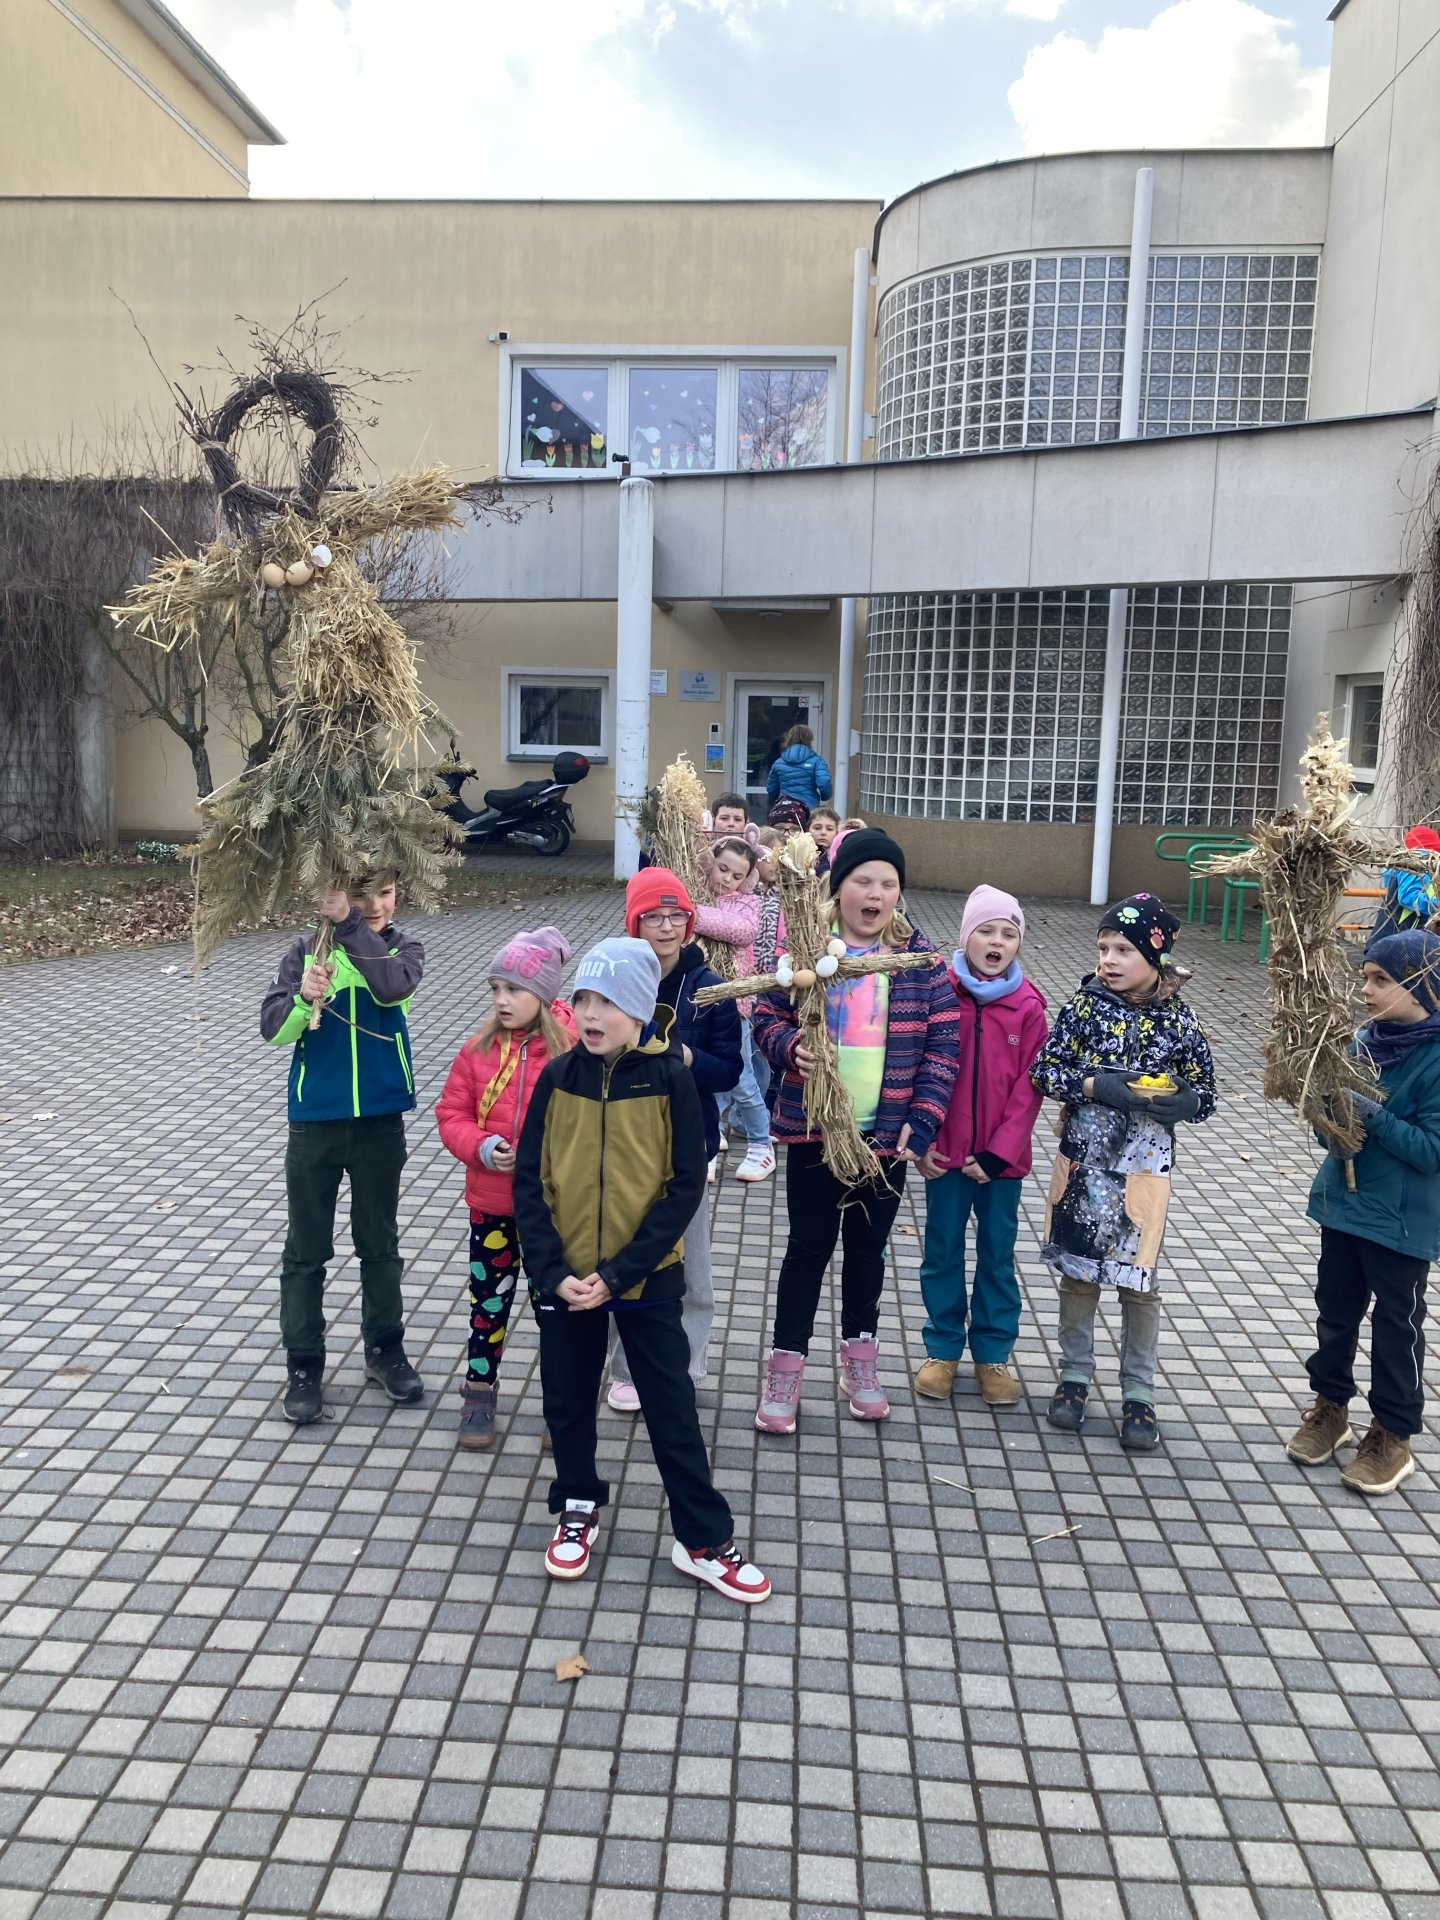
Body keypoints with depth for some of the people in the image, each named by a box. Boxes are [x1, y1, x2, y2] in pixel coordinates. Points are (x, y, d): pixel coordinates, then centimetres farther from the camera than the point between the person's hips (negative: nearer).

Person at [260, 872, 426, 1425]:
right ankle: (303, 1365, 22)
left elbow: (392, 987, -27)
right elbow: (272, 1028, -11)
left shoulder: (403, 948, -4)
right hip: (314, 1123, 0)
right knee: (306, 1249, 9)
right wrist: (304, 998, -30)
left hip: (381, 1122, 0)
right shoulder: (306, 949, -5)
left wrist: (349, 924, -32)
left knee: (380, 1242, 15)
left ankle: (385, 1349, 32)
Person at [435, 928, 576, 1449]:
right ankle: (479, 1396, 32)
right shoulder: (479, 1049, -4)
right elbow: (451, 1114, 0)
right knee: (489, 1300, 15)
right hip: (491, 1203, 2)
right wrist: (482, 1148, -17)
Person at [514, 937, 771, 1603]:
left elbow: (685, 1185, -11)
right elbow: (529, 1180, -3)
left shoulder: (670, 1079, -11)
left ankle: (703, 1540, 20)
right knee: (567, 1399, 15)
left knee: (671, 1407, 6)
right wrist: (552, 1271, -13)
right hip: (563, 1277, 2)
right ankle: (578, 1506, 38)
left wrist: (618, 1272, -16)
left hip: (646, 1276, -2)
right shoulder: (558, 1076, -5)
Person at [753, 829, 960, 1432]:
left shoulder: (919, 958, -2)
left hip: (889, 1133, 1)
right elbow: (767, 1016, -1)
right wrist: (790, 1048, -24)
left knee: (868, 1245, 16)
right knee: (809, 1245, 7)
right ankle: (785, 1369, 20)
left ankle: (860, 1361, 34)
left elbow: (943, 1040, -3)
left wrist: (923, 1120, -10)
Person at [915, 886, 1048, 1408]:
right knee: (942, 1252, 11)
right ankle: (943, 1349, 27)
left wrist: (1000, 1152, -11)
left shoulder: (1028, 1005, -5)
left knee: (998, 1255, 12)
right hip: (945, 1153, 0)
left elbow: (1028, 1088, -5)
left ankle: (993, 1354, 28)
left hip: (1002, 1158, 0)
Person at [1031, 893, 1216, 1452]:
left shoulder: (1178, 1023, -6)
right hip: (1081, 1161, 1)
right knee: (1077, 1273, 12)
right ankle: (1074, 1375, 30)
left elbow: (1203, 1096, 2)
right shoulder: (1082, 1007, -5)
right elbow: (1045, 1070, -7)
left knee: (1138, 1282, 7)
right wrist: (1095, 1085, -22)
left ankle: (1138, 1395, 22)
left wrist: (1176, 1101, -20)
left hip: (1143, 1168, -1)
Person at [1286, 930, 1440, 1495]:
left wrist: (1370, 1115, -29)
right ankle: (1330, 1405, 38)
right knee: (1335, 1309, 18)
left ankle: (1392, 1437, 27)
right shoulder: (1366, 1039, -1)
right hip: (1343, 1202, 6)